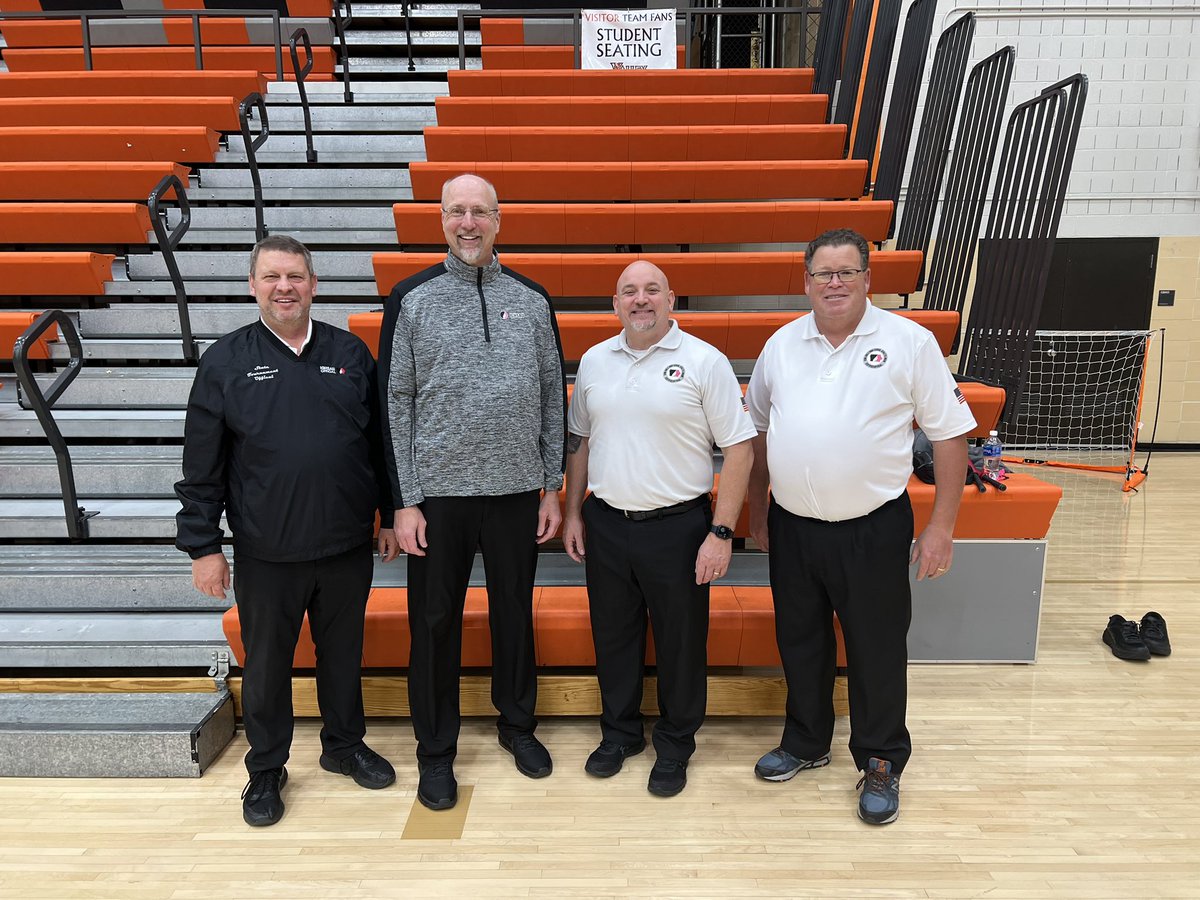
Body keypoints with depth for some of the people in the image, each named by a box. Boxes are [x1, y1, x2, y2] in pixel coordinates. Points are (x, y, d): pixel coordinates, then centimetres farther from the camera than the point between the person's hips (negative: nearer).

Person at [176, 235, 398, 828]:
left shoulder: (350, 353, 2)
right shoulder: (225, 361, -2)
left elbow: (380, 442, 7)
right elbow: (201, 467, -2)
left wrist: (391, 516, 7)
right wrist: (202, 546, -3)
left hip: (347, 548, 2)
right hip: (266, 555, -1)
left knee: (343, 654, 17)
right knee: (266, 665, 14)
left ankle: (345, 746, 39)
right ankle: (266, 770, 34)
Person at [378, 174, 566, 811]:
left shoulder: (531, 299, 5)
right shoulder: (411, 299, -1)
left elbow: (553, 396, 8)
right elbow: (396, 403, -2)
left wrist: (553, 487, 5)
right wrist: (404, 502, -6)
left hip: (517, 490, 2)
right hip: (437, 493, -1)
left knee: (515, 613, 15)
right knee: (435, 623, 8)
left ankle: (517, 724, 36)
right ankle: (435, 750, 27)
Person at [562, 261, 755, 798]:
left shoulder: (704, 362, -8)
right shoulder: (594, 362, 6)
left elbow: (738, 449, -9)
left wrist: (721, 532, -13)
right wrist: (573, 512, 11)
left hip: (677, 526, -3)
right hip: (605, 524, 4)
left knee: (681, 642, 10)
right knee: (613, 636, 16)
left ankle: (675, 744, 31)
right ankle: (619, 732, 38)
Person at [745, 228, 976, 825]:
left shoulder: (909, 343, -6)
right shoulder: (781, 345, 5)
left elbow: (949, 434, -4)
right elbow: (759, 430, 14)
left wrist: (942, 525, -7)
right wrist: (756, 506, 14)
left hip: (873, 529, -3)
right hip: (792, 526, 4)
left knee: (876, 649, 9)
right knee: (800, 641, 17)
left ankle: (881, 764, 30)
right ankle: (805, 742, 38)